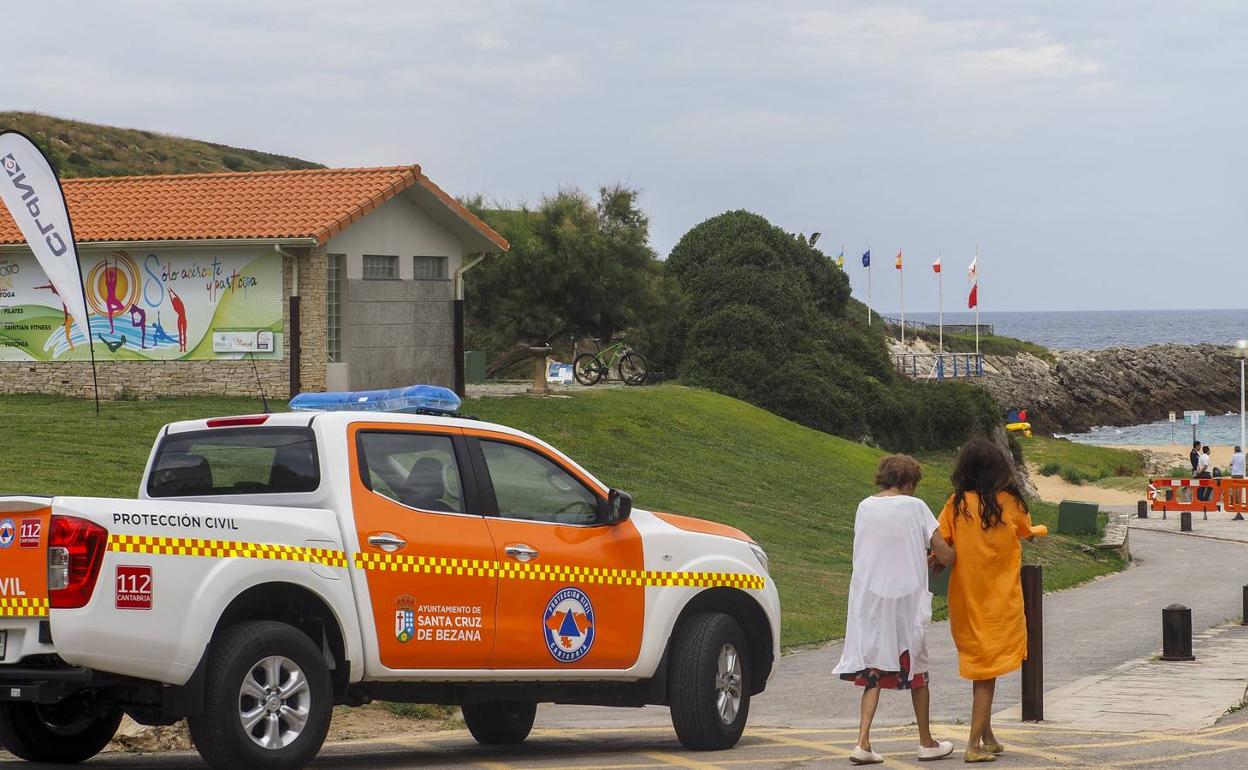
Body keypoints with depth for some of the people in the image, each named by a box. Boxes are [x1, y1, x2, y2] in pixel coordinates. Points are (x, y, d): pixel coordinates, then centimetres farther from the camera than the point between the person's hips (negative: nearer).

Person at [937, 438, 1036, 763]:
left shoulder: (956, 504, -7)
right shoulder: (1010, 503, -7)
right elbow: (1025, 530, 11)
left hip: (966, 597, 2)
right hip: (1000, 597, -2)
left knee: (979, 666, 17)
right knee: (988, 669, 1)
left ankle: (987, 736, 24)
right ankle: (975, 743, -6)